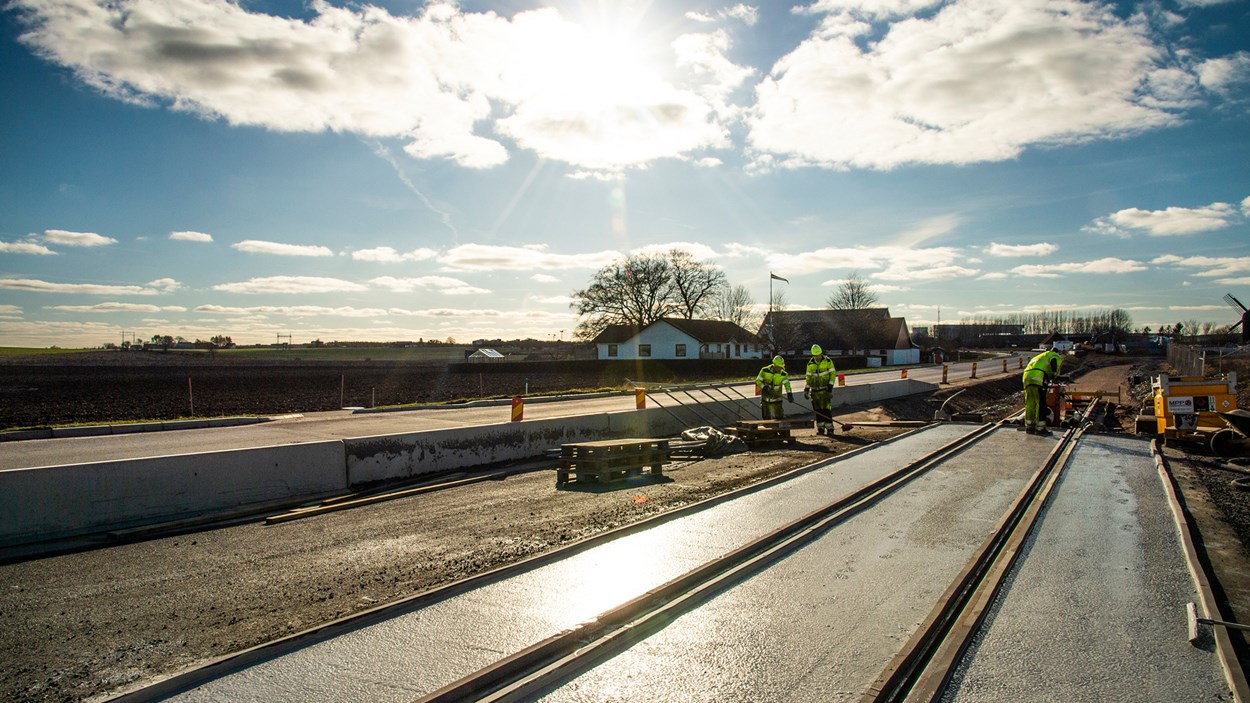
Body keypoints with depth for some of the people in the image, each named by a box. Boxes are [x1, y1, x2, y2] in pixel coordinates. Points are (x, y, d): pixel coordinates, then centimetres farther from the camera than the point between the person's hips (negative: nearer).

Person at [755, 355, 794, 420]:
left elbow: (787, 384, -19)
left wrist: (789, 394, -35)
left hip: (776, 399, 0)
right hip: (765, 398, 0)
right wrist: (764, 387, -23)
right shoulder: (765, 370, -11)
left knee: (778, 418, -3)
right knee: (766, 418, 8)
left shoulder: (783, 374, -10)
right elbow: (758, 381, -5)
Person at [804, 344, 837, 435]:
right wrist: (806, 389, 8)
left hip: (825, 389, -3)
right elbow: (808, 377, 12)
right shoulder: (810, 364, 5)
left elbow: (833, 373, -2)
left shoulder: (828, 361, -4)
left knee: (826, 408, -10)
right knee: (818, 410, 4)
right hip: (815, 390, 3)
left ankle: (829, 428, -6)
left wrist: (830, 385, -11)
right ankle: (820, 428, 10)